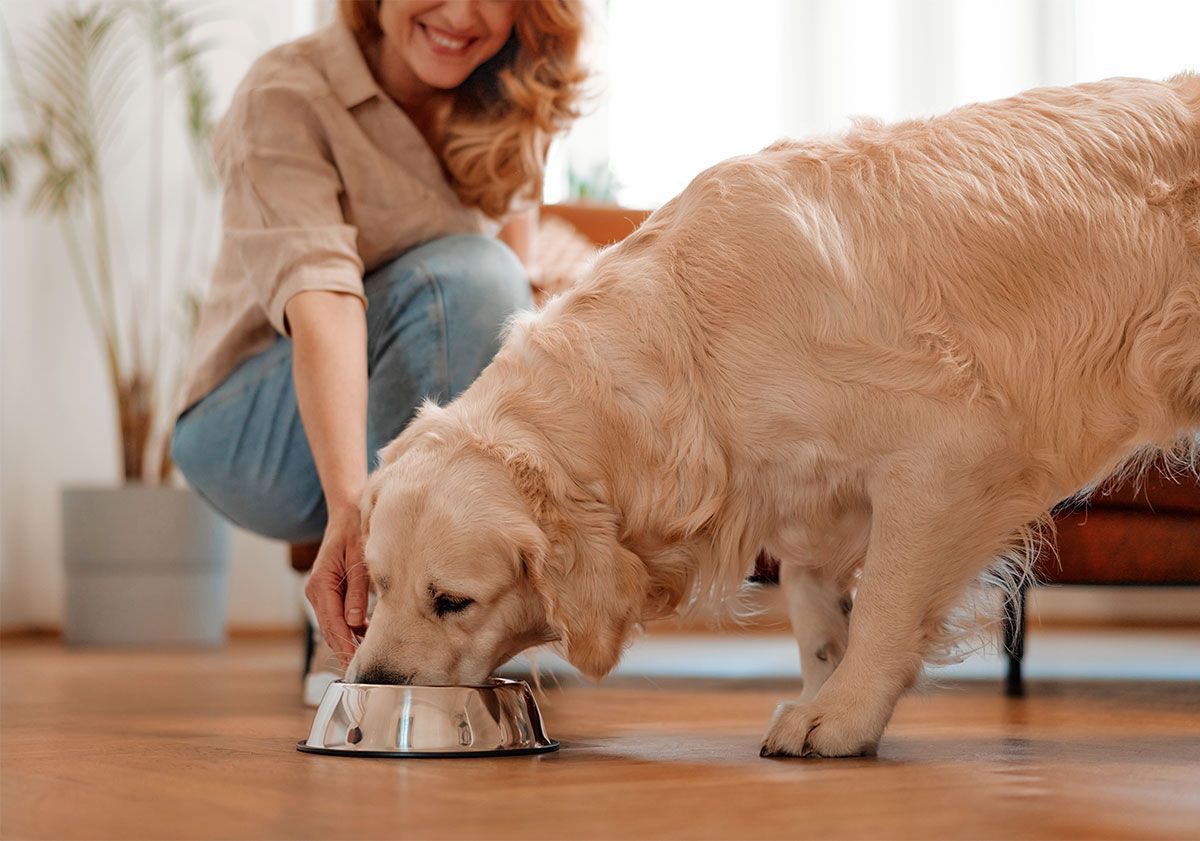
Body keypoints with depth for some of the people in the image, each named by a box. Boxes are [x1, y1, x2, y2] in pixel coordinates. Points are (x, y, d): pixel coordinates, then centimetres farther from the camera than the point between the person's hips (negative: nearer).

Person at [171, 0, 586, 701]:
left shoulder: (507, 112, 1)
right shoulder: (285, 96, -18)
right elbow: (320, 300, -33)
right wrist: (351, 505, -46)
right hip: (258, 435, -5)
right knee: (465, 272, -32)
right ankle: (359, 640, -29)